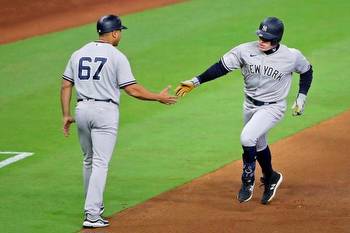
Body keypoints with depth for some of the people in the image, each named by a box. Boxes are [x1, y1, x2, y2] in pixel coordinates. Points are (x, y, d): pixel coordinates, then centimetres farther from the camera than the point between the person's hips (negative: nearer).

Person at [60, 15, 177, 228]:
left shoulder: (78, 54, 9)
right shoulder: (116, 57, -7)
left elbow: (66, 86, 8)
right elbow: (132, 89, -10)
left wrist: (66, 115, 14)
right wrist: (159, 97, 1)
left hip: (82, 109, 5)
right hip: (105, 112, -5)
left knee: (89, 160, 20)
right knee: (100, 163, -6)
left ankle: (94, 204, 29)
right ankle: (92, 215, -13)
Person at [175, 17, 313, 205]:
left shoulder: (292, 57, -17)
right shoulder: (245, 51, -14)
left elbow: (307, 71, 3)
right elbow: (221, 67, -9)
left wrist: (301, 97, -3)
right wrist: (196, 82, -15)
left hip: (272, 107, -4)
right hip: (250, 105, 4)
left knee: (247, 138, -24)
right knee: (259, 145, 21)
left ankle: (248, 181, -4)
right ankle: (270, 178, 47)